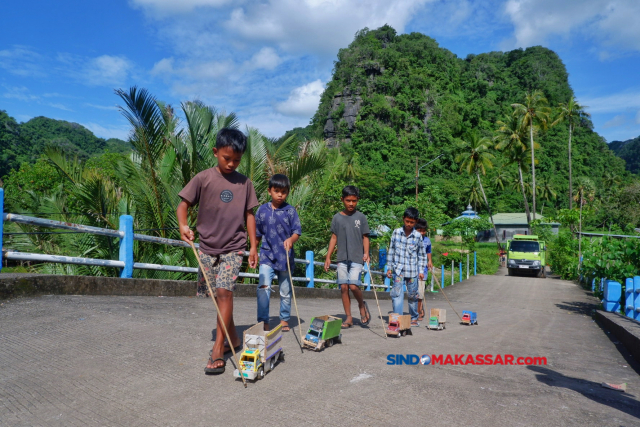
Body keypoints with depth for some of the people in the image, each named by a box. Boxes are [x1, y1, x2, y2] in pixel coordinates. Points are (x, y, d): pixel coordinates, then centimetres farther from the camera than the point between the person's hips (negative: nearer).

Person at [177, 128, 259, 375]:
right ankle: (233, 338, 29)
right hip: (208, 247, 1)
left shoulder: (245, 183, 2)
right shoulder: (204, 179, -4)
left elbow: (249, 215, 8)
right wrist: (183, 225, -22)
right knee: (217, 295, 10)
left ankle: (218, 350, -8)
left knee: (224, 292, -14)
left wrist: (253, 246, 5)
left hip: (234, 247, -1)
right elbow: (183, 205, -2)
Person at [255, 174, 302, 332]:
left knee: (285, 291, 12)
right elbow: (257, 234, 11)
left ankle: (284, 319, 30)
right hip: (267, 255, 0)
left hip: (285, 256, 0)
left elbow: (297, 231, -5)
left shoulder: (290, 210, -2)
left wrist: (291, 239, -25)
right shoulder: (262, 210, 2)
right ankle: (263, 321, -8)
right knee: (263, 287, -17)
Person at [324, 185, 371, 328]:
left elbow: (365, 237, 4)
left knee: (353, 285, -14)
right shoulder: (337, 217, 7)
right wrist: (328, 257, 7)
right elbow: (334, 238, 10)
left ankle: (362, 305, 15)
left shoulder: (361, 217, 2)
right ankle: (349, 318, 12)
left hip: (356, 258, -2)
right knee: (343, 287, 1)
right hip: (342, 258, 3)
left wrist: (366, 253, -10)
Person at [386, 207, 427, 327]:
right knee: (397, 293, -13)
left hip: (412, 271, 1)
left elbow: (422, 255, 8)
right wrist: (389, 267, 7)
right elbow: (391, 250, 8)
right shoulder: (396, 232, 1)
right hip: (398, 269, 0)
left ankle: (414, 318, 28)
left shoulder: (418, 236, 1)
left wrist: (421, 271, 4)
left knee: (413, 295, 11)